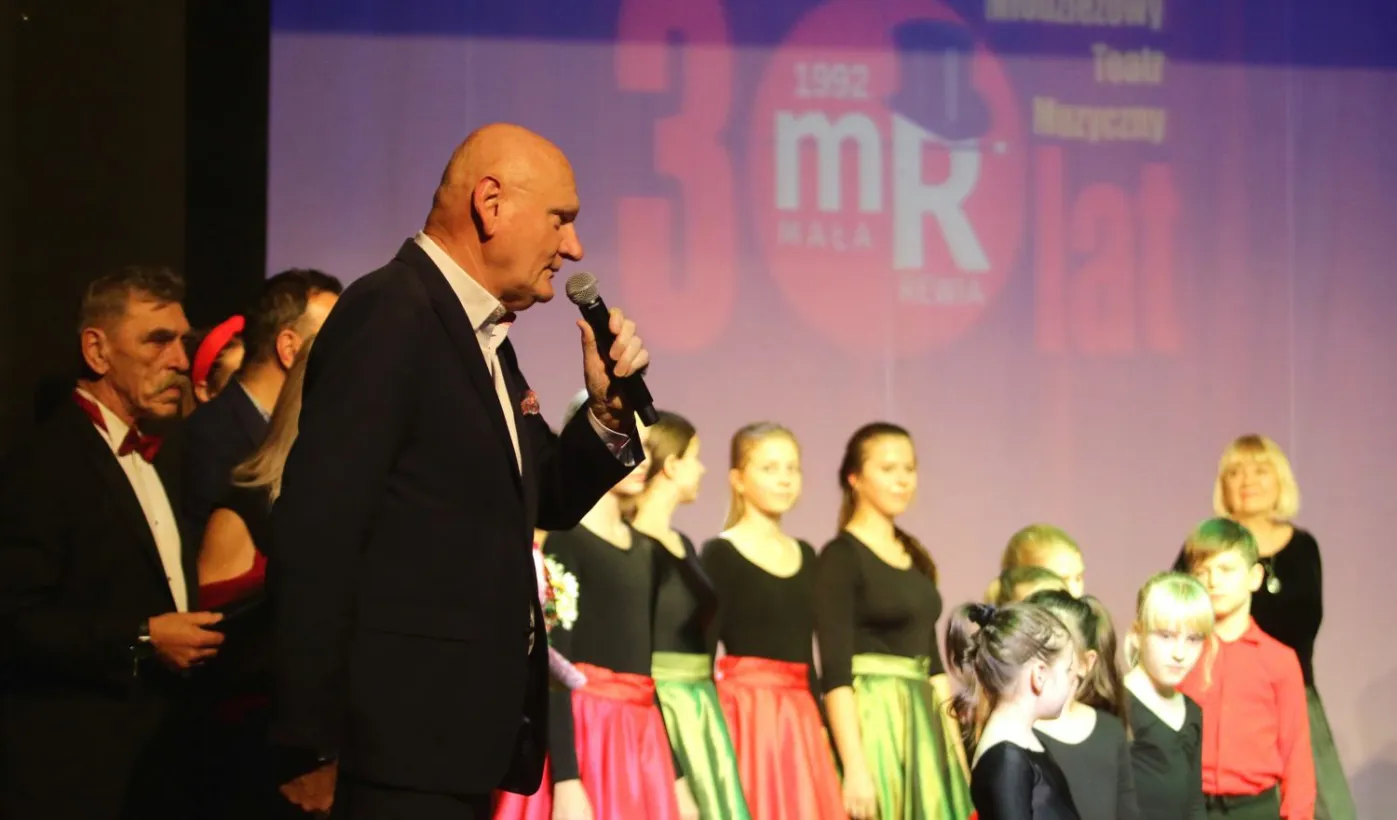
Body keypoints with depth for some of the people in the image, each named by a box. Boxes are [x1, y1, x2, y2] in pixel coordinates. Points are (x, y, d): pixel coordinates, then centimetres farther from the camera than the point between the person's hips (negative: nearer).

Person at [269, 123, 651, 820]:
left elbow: (544, 501, 25)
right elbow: (315, 534, -19)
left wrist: (607, 408, 5)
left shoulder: (483, 335, 16)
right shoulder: (390, 315, -13)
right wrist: (311, 749, -21)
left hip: (467, 737, 9)